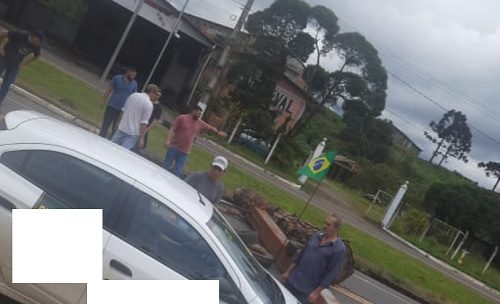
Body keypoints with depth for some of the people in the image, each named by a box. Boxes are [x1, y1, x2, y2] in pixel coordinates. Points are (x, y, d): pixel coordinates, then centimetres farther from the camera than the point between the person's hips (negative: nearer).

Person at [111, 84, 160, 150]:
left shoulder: (133, 95, 6)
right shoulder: (149, 105, -12)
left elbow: (123, 110, 15)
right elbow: (144, 123, -15)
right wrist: (141, 138, -13)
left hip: (121, 128, 6)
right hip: (133, 133, -6)